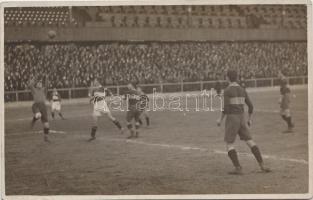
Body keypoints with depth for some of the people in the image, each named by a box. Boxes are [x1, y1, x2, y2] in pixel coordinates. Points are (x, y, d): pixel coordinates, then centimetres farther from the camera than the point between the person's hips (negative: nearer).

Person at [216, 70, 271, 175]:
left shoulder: (227, 90, -11)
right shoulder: (242, 90, 11)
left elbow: (226, 107, -18)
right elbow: (250, 106, 11)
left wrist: (220, 119, -4)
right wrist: (249, 119, 24)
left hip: (232, 119, -6)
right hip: (241, 119, 6)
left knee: (229, 145, 2)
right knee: (250, 142, 7)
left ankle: (238, 168, -8)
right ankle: (262, 165, -2)